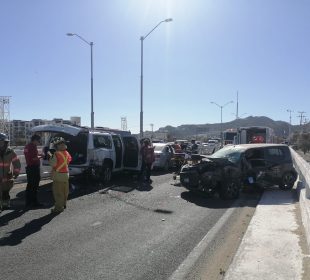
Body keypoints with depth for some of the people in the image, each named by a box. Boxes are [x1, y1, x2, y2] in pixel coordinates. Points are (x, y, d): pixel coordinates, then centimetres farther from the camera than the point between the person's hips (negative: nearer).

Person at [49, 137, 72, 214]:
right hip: (66, 173, 7)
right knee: (65, 190, 17)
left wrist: (50, 156, -5)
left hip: (58, 174, -7)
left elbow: (53, 164, -17)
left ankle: (58, 207, 1)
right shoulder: (67, 153, 5)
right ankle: (63, 204, 30)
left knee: (58, 191, -1)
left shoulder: (57, 154, -18)